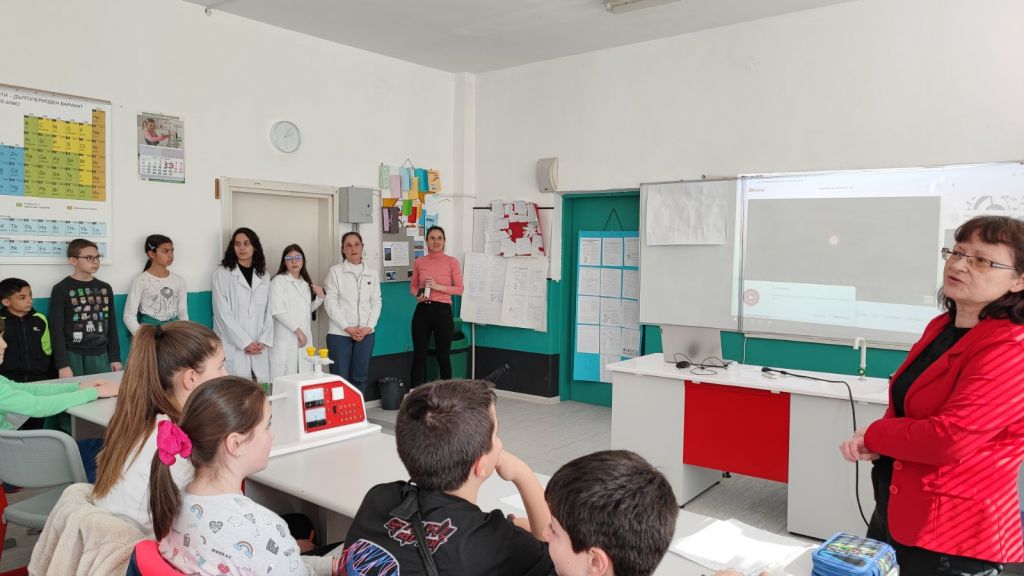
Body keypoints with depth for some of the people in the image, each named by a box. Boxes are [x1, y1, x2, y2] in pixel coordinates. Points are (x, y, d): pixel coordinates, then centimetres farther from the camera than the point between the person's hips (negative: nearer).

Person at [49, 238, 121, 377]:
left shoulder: (105, 288, 11)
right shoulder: (61, 290, -3)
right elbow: (57, 330, -7)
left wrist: (115, 357, 9)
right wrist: (62, 364, -13)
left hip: (100, 355, 4)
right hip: (73, 356, -4)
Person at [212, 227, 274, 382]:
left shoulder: (263, 277, 14)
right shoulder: (222, 275, 1)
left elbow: (268, 312, 10)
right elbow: (223, 314, -6)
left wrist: (264, 341, -4)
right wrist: (245, 342, -11)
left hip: (259, 349, 4)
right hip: (233, 348, -4)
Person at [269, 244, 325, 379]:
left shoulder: (306, 283, 16)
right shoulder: (279, 281, -4)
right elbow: (277, 311, -14)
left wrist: (320, 297, 8)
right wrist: (298, 330, -15)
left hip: (305, 338, 6)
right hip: (286, 341, -6)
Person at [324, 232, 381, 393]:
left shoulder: (372, 273, 11)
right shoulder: (335, 271, 2)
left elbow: (376, 302, 8)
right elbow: (330, 302, -4)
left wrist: (369, 327, -6)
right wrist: (348, 328, -11)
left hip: (366, 333, 3)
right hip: (340, 333, -3)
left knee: (359, 377, 7)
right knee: (340, 378, -2)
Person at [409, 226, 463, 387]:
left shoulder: (452, 262, -2)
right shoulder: (419, 262, 6)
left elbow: (459, 289, -4)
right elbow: (413, 286, 15)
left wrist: (438, 286, -15)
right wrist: (418, 294, -7)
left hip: (442, 311, -2)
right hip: (422, 311, 3)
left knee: (443, 355, 7)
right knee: (419, 355, 6)